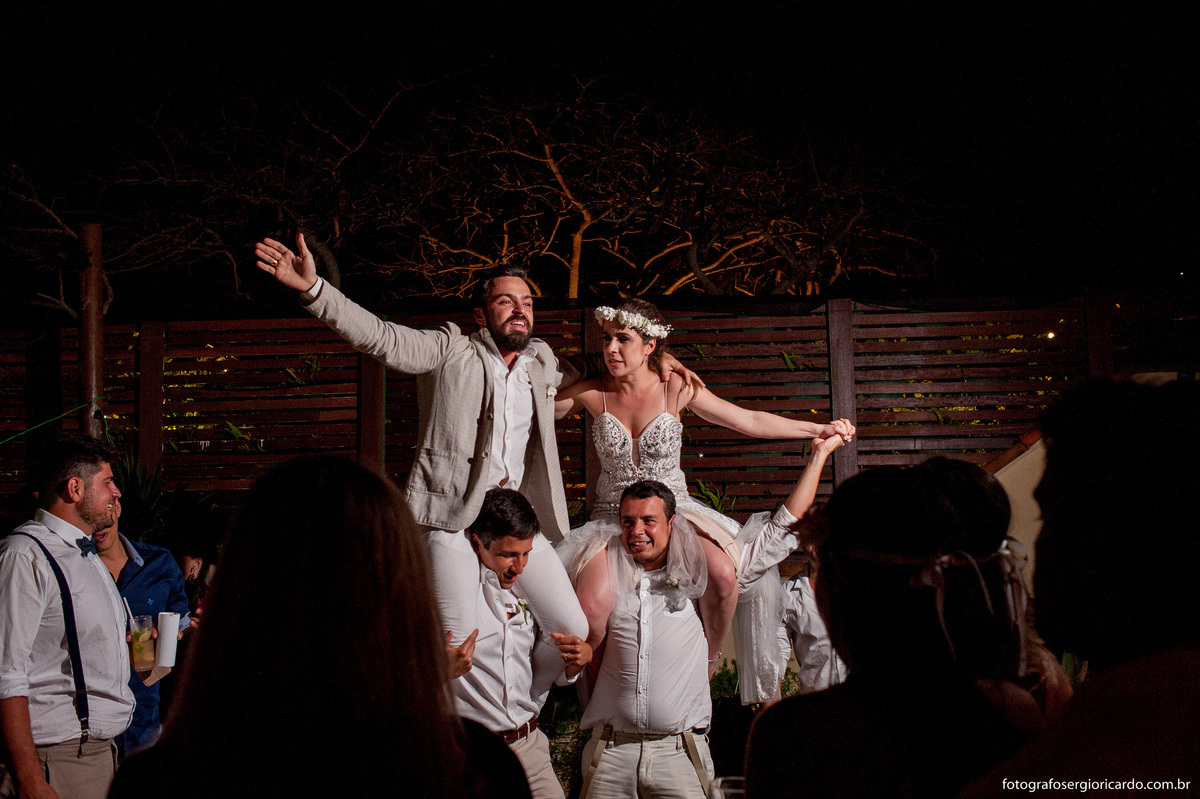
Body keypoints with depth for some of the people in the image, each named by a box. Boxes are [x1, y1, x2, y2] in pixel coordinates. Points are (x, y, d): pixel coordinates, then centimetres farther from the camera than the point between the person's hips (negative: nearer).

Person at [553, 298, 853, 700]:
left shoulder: (676, 389, -3)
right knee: (588, 607, -29)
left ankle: (708, 662, 0)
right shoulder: (593, 393, -3)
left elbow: (750, 421, 2)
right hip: (611, 517, 0)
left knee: (724, 575, -30)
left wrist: (818, 430, -1)